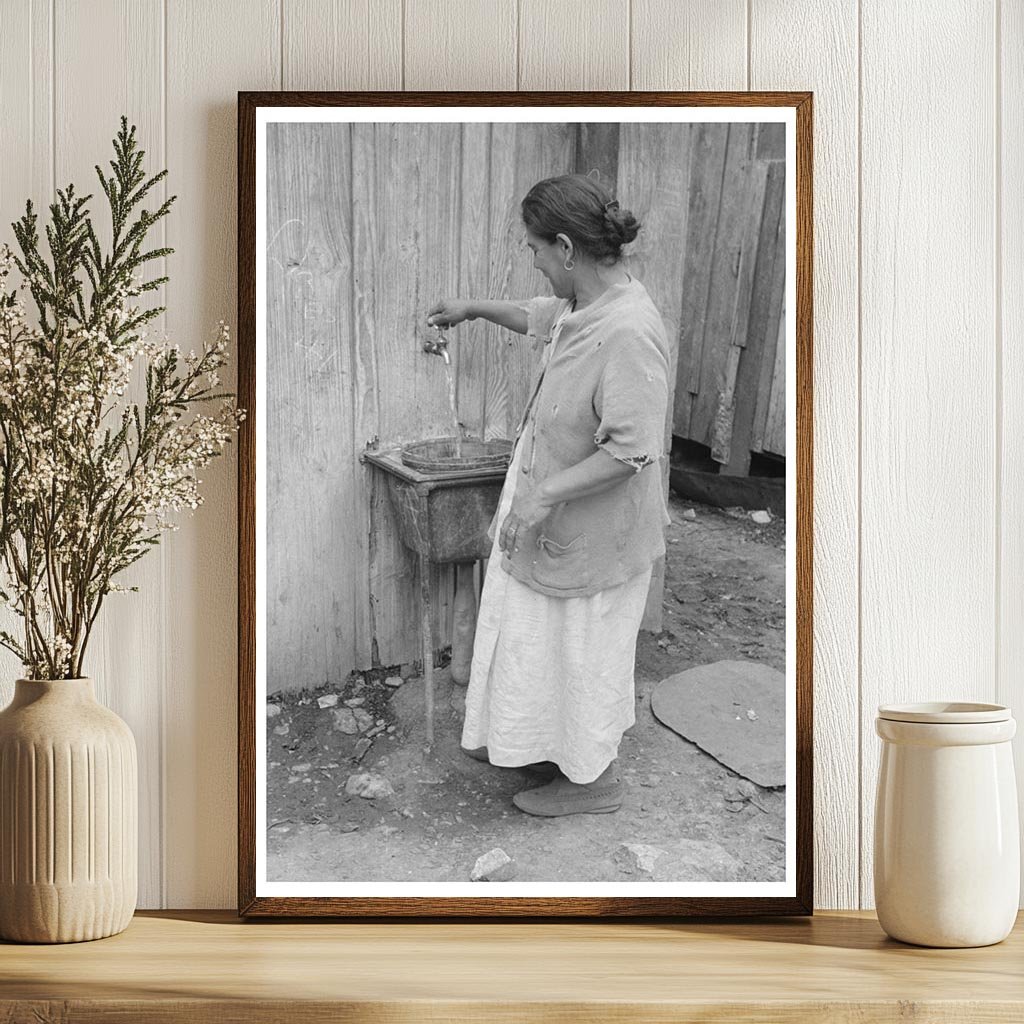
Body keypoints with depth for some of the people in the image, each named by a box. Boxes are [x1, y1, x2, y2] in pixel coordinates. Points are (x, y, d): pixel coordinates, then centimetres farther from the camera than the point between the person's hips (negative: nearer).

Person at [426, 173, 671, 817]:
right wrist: (475, 308, 29)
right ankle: (529, 743, 43)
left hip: (594, 535, -9)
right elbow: (541, 317, 24)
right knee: (534, 636, 23)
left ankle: (594, 780, 29)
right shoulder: (582, 305, -2)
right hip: (549, 513, 9)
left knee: (586, 653, 9)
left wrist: (544, 496, -28)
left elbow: (630, 450, -31)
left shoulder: (629, 333, -31)